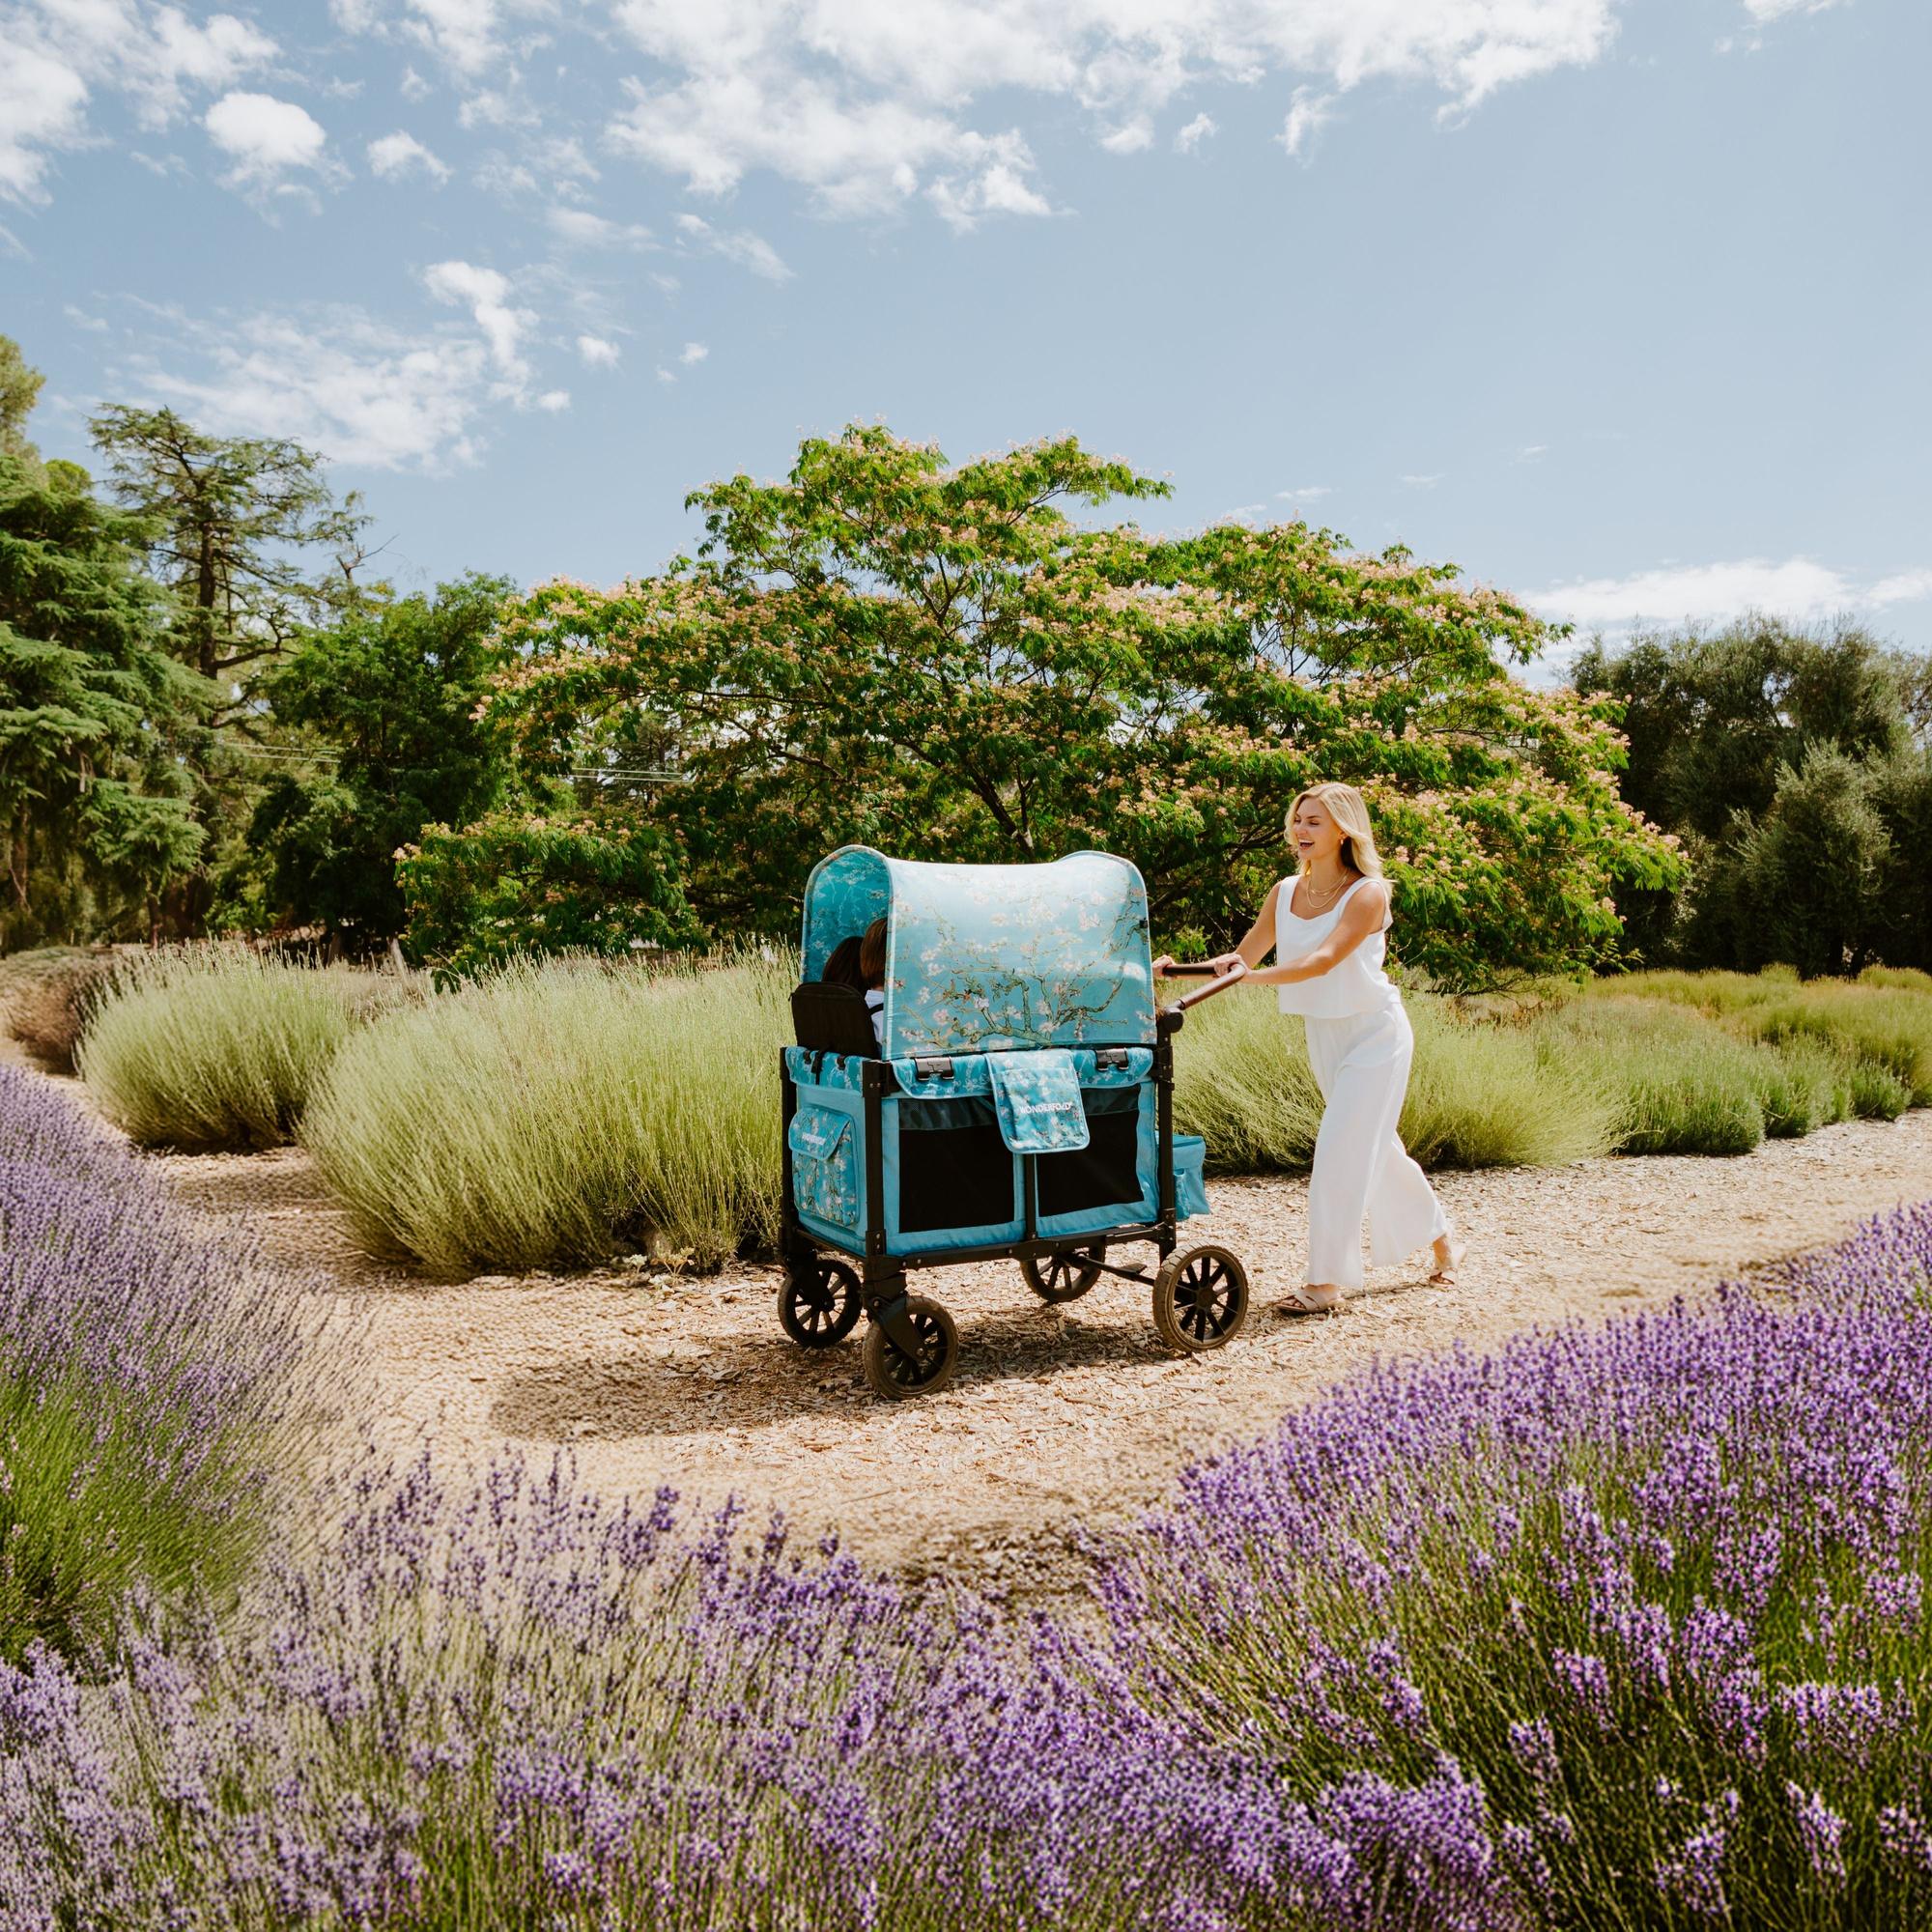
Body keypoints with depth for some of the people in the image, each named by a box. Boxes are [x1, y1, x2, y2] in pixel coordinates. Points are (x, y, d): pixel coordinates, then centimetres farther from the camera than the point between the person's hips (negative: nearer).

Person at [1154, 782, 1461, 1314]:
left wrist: (1255, 976, -45)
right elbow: (1242, 959, -3)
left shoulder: (1367, 892, -18)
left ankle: (1327, 1280, -5)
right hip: (1322, 1034, 7)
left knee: (1341, 1148, -12)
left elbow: (1326, 959, -32)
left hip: (1375, 1033, -7)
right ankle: (1439, 1234, 38)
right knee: (1374, 1148, 17)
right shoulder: (1285, 892, 0)